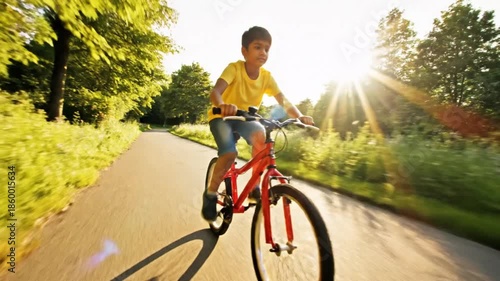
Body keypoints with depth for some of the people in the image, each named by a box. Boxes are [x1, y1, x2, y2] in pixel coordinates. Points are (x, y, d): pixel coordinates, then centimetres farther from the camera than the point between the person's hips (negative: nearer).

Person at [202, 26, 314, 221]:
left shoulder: (267, 76, -9)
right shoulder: (234, 68, -20)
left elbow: (284, 101, -17)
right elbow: (215, 92, -36)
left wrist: (300, 116, -36)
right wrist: (223, 105, -59)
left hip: (245, 118, 3)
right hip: (222, 117, -3)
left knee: (261, 134, -30)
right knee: (230, 153, -29)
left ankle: (255, 186, -11)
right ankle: (211, 193, -2)